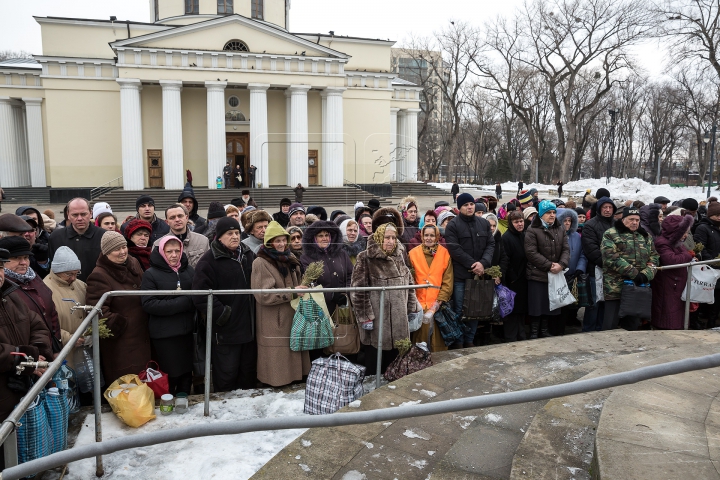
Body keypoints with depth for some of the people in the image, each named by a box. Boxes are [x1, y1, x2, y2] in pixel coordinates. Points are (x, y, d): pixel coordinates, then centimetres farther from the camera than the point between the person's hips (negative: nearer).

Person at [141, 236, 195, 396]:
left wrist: (190, 302, -13)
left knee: (187, 373, 13)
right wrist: (181, 303, -17)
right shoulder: (151, 274, -5)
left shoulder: (189, 270, 6)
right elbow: (148, 304, -13)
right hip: (164, 334, -4)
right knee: (170, 376, 3)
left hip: (187, 331, 4)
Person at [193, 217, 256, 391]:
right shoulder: (209, 260, -12)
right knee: (226, 375, 4)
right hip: (225, 329, -6)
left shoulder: (249, 255, 9)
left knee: (248, 371, 19)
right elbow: (201, 294, -18)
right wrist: (221, 314, -18)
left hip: (249, 326, 6)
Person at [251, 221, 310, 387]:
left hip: (293, 318, 7)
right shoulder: (261, 263, -10)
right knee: (277, 360, -2)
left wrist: (303, 289, 6)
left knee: (293, 357, 10)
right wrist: (291, 292, -19)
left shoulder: (290, 260, 14)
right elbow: (263, 295, -18)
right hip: (273, 324, -7)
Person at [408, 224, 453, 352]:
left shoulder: (445, 253, 4)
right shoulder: (413, 253, 3)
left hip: (438, 303, 0)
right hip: (420, 303, 0)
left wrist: (439, 302, -8)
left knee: (437, 334, -3)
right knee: (422, 332, -6)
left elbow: (448, 281, 1)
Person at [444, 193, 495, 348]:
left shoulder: (484, 223, 12)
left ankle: (470, 340, 23)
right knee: (460, 310, -1)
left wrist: (483, 263, -11)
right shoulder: (453, 225, -3)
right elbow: (454, 249, -11)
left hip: (479, 273, 5)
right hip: (460, 275, -4)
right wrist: (473, 264, -15)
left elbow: (491, 244, 6)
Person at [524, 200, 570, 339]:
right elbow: (531, 252, -15)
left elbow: (566, 249, 4)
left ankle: (544, 331, 24)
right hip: (537, 274, -5)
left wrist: (561, 264, -14)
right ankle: (534, 333, 12)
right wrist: (549, 265, -17)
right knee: (537, 306, 0)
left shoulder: (560, 229, 11)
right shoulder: (532, 230, -7)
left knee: (550, 305, 11)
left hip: (555, 275, 5)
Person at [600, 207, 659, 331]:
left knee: (633, 324, 12)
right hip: (615, 288, -5)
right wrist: (634, 273, -17)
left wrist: (646, 274, -8)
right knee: (610, 325, -4)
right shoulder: (611, 234, -1)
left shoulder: (646, 236, 18)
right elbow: (611, 258, -14)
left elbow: (654, 258, 12)